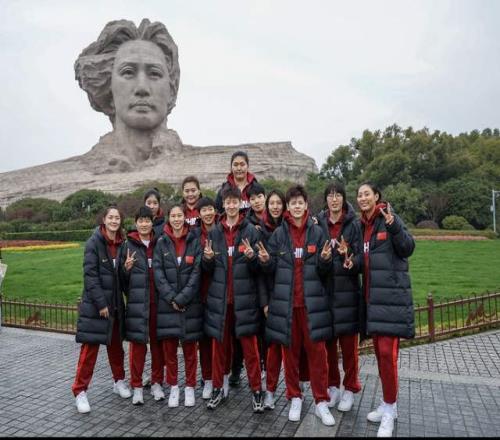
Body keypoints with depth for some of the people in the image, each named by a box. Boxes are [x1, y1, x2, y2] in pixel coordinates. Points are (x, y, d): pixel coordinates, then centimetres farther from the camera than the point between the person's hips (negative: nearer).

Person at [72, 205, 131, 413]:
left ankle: (119, 380, 33)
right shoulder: (94, 242, -10)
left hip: (115, 303, 5)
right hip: (95, 304, -5)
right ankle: (80, 391, 12)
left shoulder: (122, 244, 6)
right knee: (90, 347, -1)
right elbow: (90, 275, -15)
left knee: (116, 344, 16)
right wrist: (101, 303, -17)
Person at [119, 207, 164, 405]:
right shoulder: (128, 245, 2)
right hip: (137, 301, -2)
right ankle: (137, 387, 16)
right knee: (137, 343, 2)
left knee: (157, 342, 9)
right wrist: (126, 268, -15)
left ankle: (157, 383, 24)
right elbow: (122, 277, 4)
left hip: (158, 301, 2)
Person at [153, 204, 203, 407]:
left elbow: (197, 273, -6)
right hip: (167, 303, 1)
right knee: (169, 347, 6)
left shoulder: (194, 241, 0)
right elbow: (158, 272, -2)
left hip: (190, 303, -1)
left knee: (189, 347, 7)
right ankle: (173, 387, 23)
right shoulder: (161, 243, 4)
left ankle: (190, 387, 22)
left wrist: (182, 298, -13)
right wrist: (171, 298, -12)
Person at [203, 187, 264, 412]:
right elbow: (208, 269, 11)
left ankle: (256, 391, 17)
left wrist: (251, 256, -22)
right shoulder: (214, 232, 8)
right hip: (219, 296, 3)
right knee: (219, 343, 11)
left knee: (250, 345, 3)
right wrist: (207, 258, -11)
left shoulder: (250, 230, -1)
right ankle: (218, 388, 27)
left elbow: (257, 267, -1)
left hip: (244, 296, -3)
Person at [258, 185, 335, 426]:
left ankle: (321, 402, 16)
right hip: (286, 301, 1)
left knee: (317, 350, 2)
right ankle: (295, 398, 25)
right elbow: (272, 269, 5)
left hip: (312, 301, 0)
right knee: (290, 350, 10)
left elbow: (324, 271, 3)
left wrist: (325, 259, -18)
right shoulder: (279, 233, 4)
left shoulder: (317, 232, 3)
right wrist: (265, 260, -16)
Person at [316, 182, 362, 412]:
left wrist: (350, 259, -25)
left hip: (347, 290, -2)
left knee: (348, 342, 5)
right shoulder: (318, 223, 6)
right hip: (324, 289, 2)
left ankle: (350, 388, 22)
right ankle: (332, 385, 27)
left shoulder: (353, 224, -1)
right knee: (327, 340, 10)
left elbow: (360, 257, -5)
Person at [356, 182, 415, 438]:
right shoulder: (362, 225, 13)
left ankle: (389, 408, 10)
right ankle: (388, 404, 26)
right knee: (379, 351, 12)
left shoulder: (388, 218, -6)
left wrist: (394, 226, -30)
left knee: (387, 352, -6)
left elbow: (407, 249, -15)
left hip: (391, 295, -7)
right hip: (372, 296, 7)